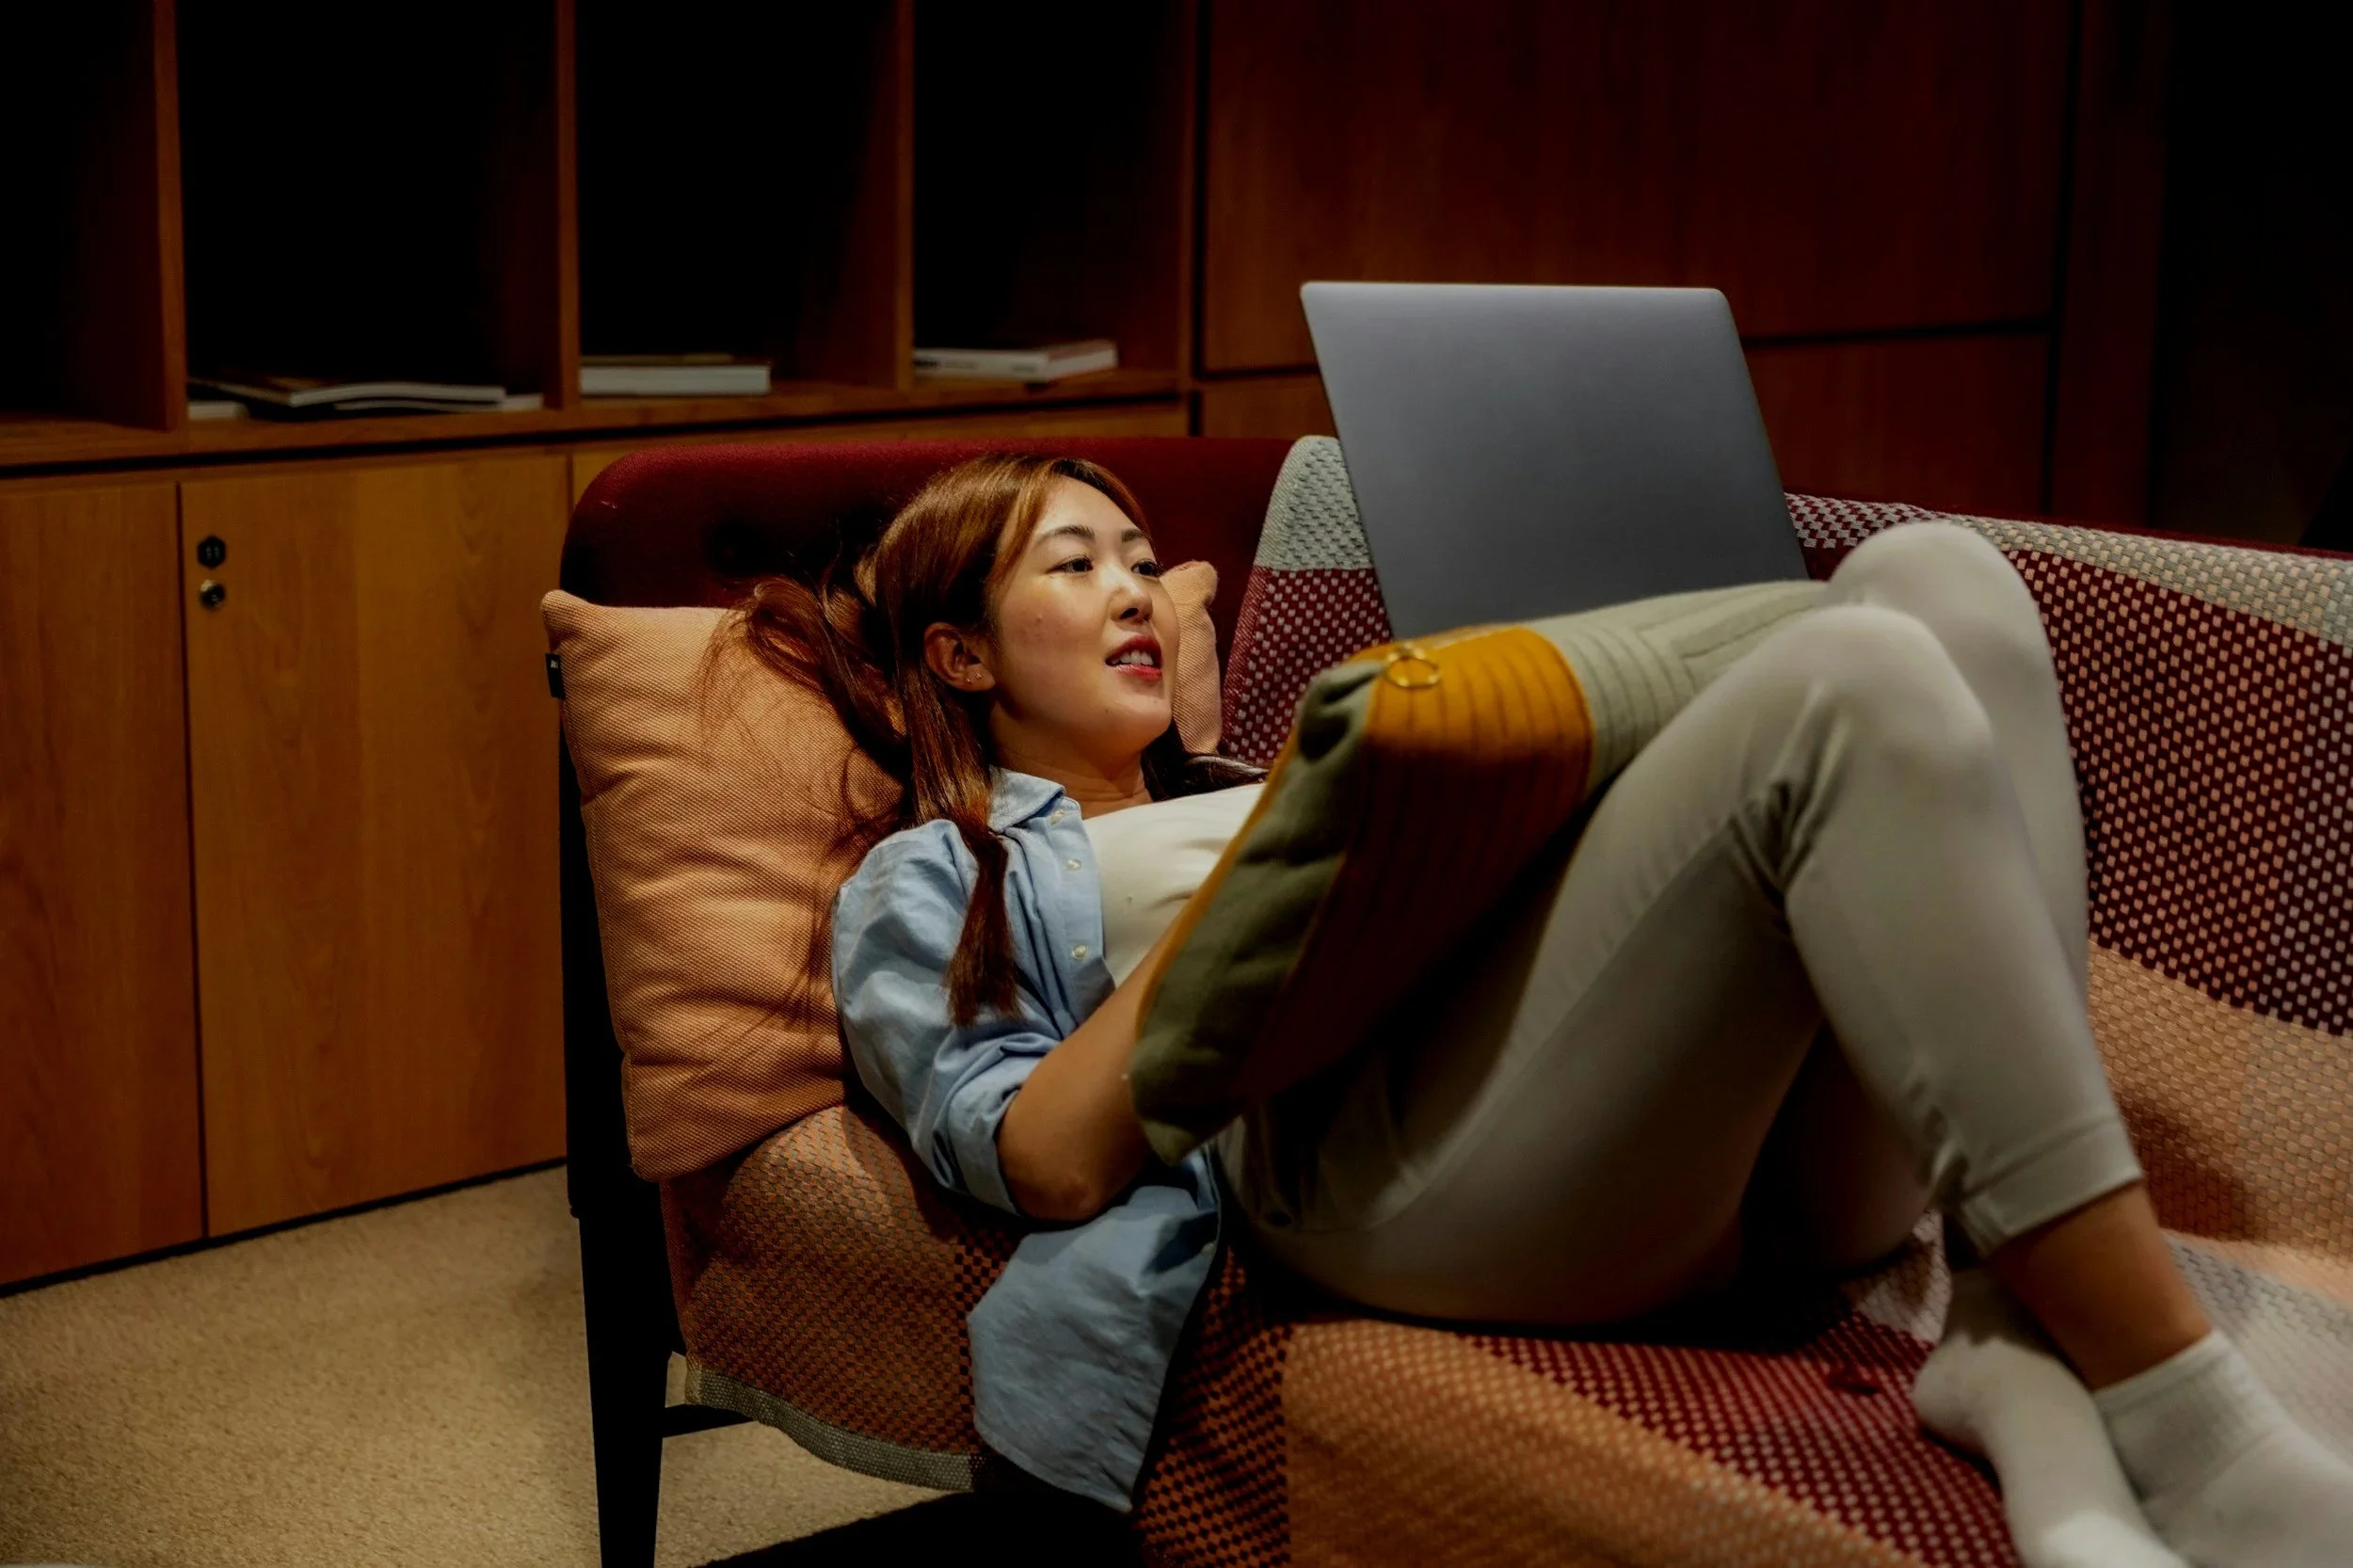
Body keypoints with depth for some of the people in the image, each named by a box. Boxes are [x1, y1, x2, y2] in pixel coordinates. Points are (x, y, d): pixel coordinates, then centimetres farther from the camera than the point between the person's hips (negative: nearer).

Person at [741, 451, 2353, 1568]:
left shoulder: (1247, 793, 43)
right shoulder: (933, 879, 23)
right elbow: (1046, 1164, 2)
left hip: (1737, 1137, 8)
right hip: (1402, 1158, -7)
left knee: (1942, 576, -13)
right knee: (1848, 683, -27)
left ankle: (2026, 1354, -25)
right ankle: (2192, 1432, -31)